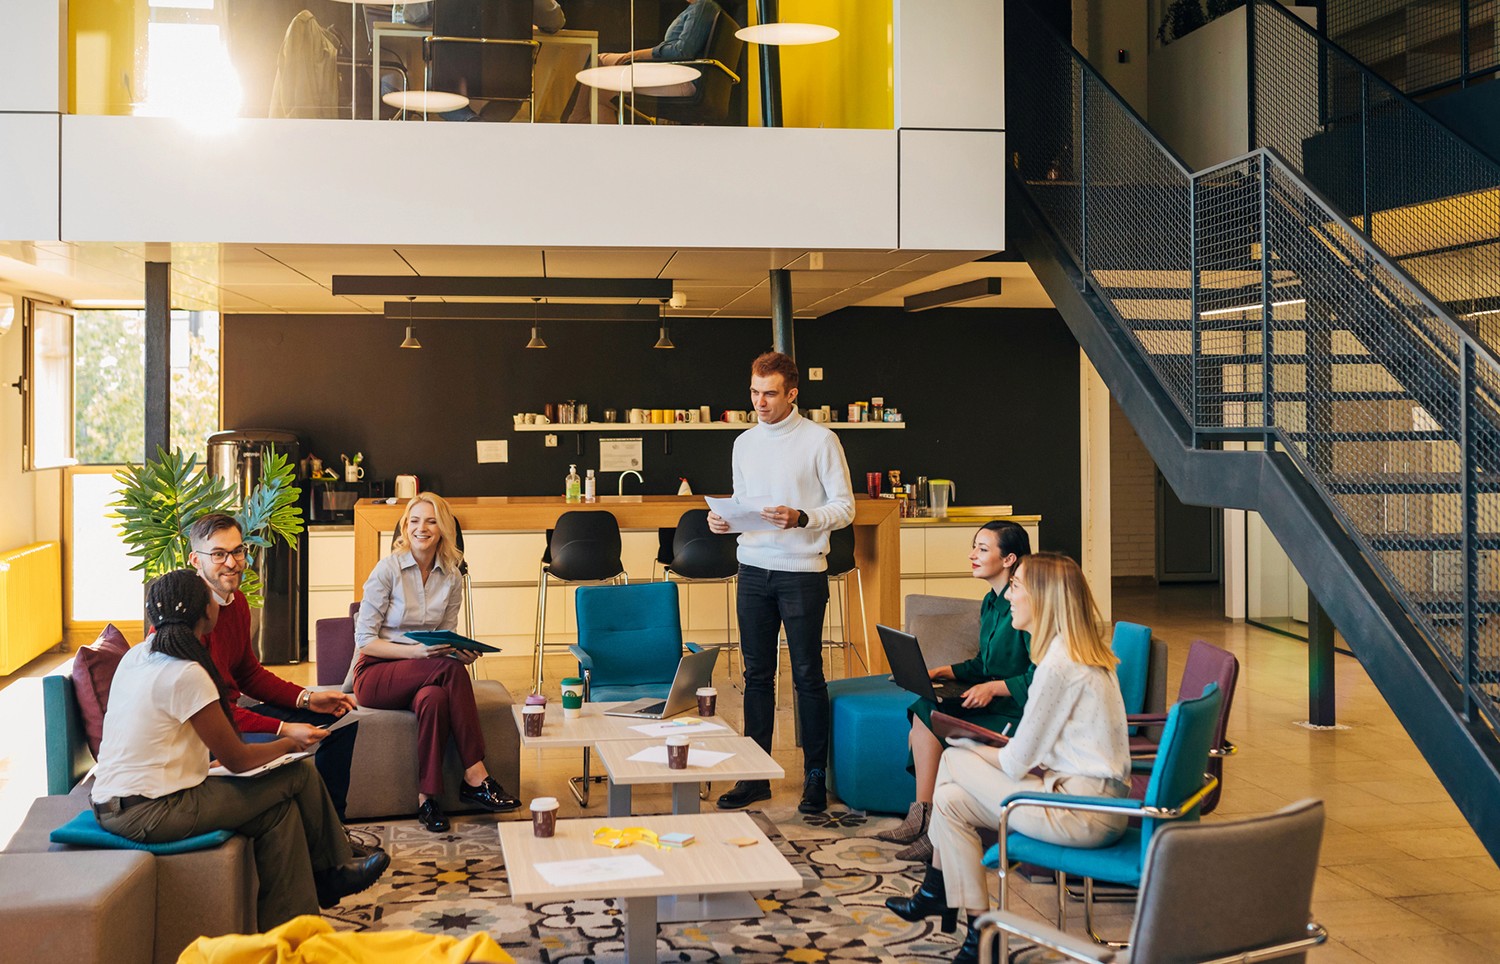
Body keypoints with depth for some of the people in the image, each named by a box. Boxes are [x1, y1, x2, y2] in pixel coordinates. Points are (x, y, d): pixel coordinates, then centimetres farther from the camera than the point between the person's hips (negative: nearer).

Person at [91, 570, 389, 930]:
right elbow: (236, 759, -12)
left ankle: (284, 926, 15)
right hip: (149, 814, -9)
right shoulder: (187, 674, -19)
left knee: (280, 809, 12)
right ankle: (332, 870, 17)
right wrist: (292, 742, 4)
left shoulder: (136, 656, 8)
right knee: (299, 775, -2)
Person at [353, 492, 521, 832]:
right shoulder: (387, 569, -8)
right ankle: (475, 776, -31)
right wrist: (415, 651, -25)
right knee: (450, 670, -32)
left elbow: (447, 638, 11)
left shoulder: (451, 579, 6)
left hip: (426, 672, 4)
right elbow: (364, 640, -10)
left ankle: (427, 797, -28)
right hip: (376, 675, -4)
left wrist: (460, 651, -14)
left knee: (434, 698, -35)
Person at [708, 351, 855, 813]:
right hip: (754, 571, 5)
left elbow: (844, 507, -6)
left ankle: (815, 776, 10)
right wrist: (724, 519, -3)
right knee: (757, 674, 10)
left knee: (807, 675, 1)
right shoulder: (744, 443, 12)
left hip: (802, 572, -5)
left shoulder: (820, 440, -5)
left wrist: (801, 518, -22)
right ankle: (755, 774, 18)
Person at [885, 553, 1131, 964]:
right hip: (1097, 796, 9)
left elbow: (1017, 763, -13)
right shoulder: (1083, 651, 13)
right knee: (950, 799, 7)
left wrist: (963, 745, 3)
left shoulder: (1060, 661, -18)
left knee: (953, 760, 0)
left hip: (1085, 811, -9)